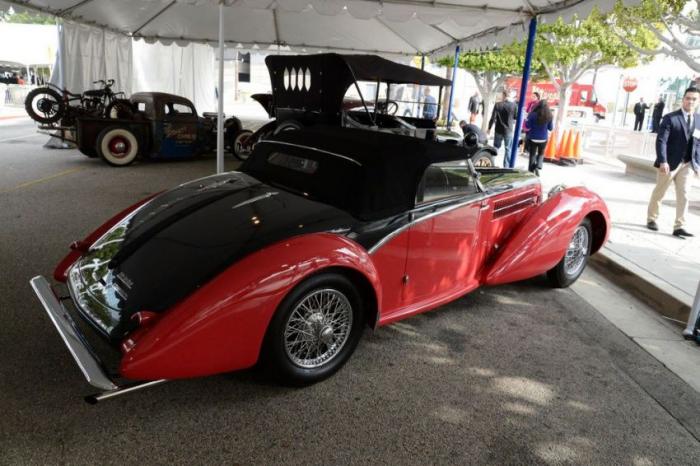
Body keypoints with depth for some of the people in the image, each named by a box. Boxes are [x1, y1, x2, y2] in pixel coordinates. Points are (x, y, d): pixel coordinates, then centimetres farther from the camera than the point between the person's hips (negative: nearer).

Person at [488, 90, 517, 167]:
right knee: (508, 149, 6)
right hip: (509, 131, -1)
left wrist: (489, 128, 3)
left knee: (496, 147, 15)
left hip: (498, 130, 1)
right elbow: (515, 117, 1)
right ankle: (506, 166, 5)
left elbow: (493, 118, -8)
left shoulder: (497, 105, -8)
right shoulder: (513, 105, -8)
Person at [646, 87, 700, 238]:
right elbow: (661, 140, -15)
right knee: (659, 192, 9)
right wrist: (663, 161, -24)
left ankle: (679, 227, 2)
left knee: (683, 195, 0)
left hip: (688, 164, 4)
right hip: (670, 162, -4)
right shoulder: (670, 118, -8)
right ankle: (651, 219, 26)